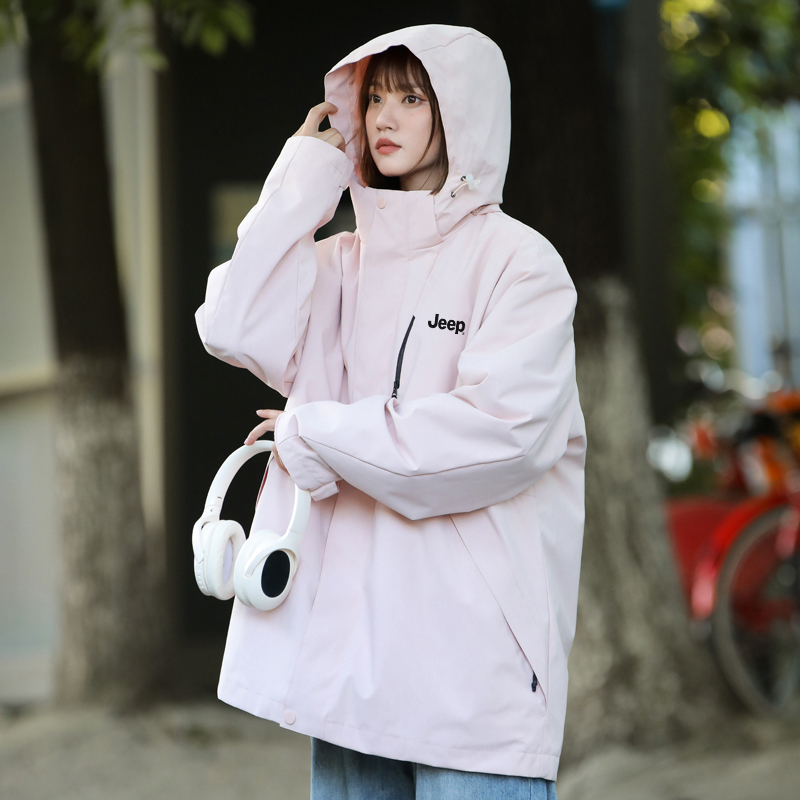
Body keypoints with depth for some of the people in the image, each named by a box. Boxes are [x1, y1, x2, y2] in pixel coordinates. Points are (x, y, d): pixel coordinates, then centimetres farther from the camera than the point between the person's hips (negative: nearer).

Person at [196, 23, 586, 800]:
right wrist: (302, 181, 1)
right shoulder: (343, 264, 14)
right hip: (344, 636, 5)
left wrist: (316, 439, -9)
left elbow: (502, 429, -17)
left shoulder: (517, 260, -3)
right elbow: (236, 329, -3)